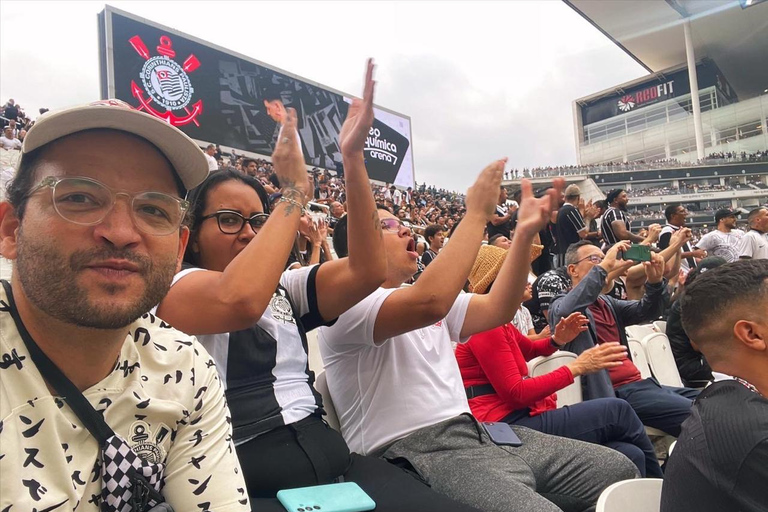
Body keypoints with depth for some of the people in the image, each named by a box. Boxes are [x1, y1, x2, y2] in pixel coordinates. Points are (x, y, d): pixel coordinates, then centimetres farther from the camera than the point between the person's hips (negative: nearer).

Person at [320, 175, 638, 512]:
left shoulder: (420, 293, 18)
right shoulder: (348, 305, -10)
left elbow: (497, 308, 9)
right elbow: (430, 303, -29)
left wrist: (525, 233, -1)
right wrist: (477, 215, -21)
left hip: (473, 432, 8)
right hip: (418, 451, -8)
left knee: (618, 469, 5)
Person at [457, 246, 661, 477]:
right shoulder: (484, 325, -13)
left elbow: (528, 349, 35)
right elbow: (516, 393, -18)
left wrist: (557, 339, 13)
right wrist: (576, 367, -15)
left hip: (520, 416, 9)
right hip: (507, 424, -9)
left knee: (630, 455, -5)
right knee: (617, 410, -7)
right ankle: (658, 483, 15)